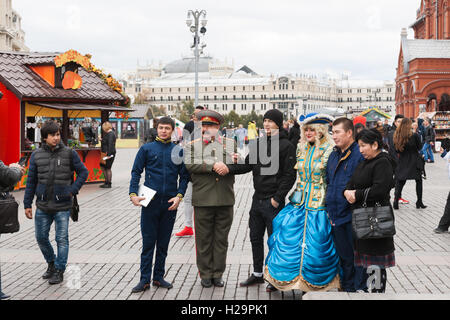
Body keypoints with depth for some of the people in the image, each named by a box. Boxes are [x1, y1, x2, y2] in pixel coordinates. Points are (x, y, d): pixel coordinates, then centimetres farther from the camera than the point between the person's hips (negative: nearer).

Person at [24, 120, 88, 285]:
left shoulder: (69, 153, -3)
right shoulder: (37, 155, 3)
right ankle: (51, 264, 33)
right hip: (43, 206, 3)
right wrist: (27, 204, 6)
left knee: (62, 239, 1)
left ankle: (59, 270, 14)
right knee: (41, 237, 11)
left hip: (62, 206, -3)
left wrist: (73, 190, -7)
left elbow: (83, 172, 5)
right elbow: (31, 181, 7)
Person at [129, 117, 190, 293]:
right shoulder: (147, 149, 4)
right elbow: (136, 172, 4)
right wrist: (133, 194, -8)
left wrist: (179, 196, -5)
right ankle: (145, 280, 6)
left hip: (170, 204, 2)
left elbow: (184, 176, 8)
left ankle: (159, 277, 20)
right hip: (150, 203, -1)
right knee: (148, 242, 0)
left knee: (163, 243, 10)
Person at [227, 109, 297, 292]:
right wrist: (229, 169, -6)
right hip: (257, 199, 7)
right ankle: (258, 274, 28)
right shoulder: (258, 143, 11)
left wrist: (278, 198, -16)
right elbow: (247, 165, 11)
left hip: (273, 202, -7)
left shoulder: (286, 146, -9)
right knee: (255, 237, 14)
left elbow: (290, 175, -11)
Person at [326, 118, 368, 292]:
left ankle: (360, 288, 14)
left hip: (353, 216, -7)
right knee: (344, 256, 16)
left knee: (357, 255, 2)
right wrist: (329, 209, 17)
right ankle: (347, 288, 26)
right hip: (336, 216, 7)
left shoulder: (360, 154, -11)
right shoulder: (333, 155, 14)